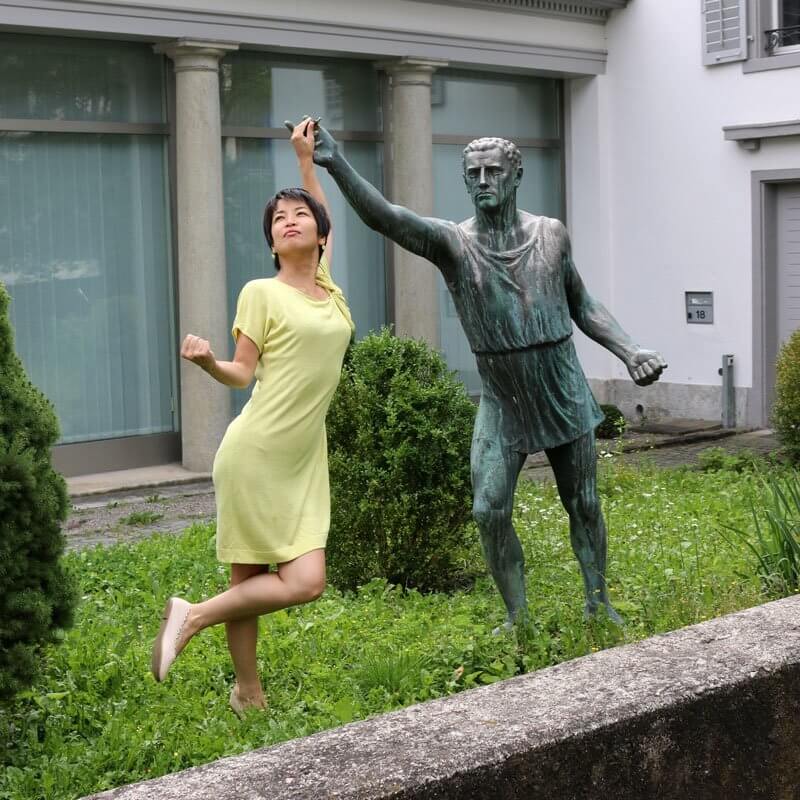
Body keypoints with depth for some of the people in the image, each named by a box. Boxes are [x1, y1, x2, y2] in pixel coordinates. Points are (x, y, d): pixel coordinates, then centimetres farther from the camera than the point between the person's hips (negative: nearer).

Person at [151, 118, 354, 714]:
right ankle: (193, 616, 9)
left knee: (306, 580, 2)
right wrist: (207, 361, -21)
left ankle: (249, 698, 17)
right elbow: (242, 374, -1)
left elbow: (327, 222, 30)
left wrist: (306, 159, 32)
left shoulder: (329, 291, 13)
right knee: (303, 582, -8)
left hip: (303, 460, 6)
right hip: (255, 453, -6)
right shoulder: (261, 293, -2)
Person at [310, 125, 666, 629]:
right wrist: (336, 163, -40)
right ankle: (517, 616, 11)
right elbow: (383, 217, -25)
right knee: (489, 510, -6)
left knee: (584, 505, 10)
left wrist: (630, 351, -1)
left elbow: (583, 307, 12)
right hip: (502, 402, -1)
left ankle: (598, 603, 27)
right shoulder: (453, 243, -8)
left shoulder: (552, 234, 0)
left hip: (564, 394, 1)